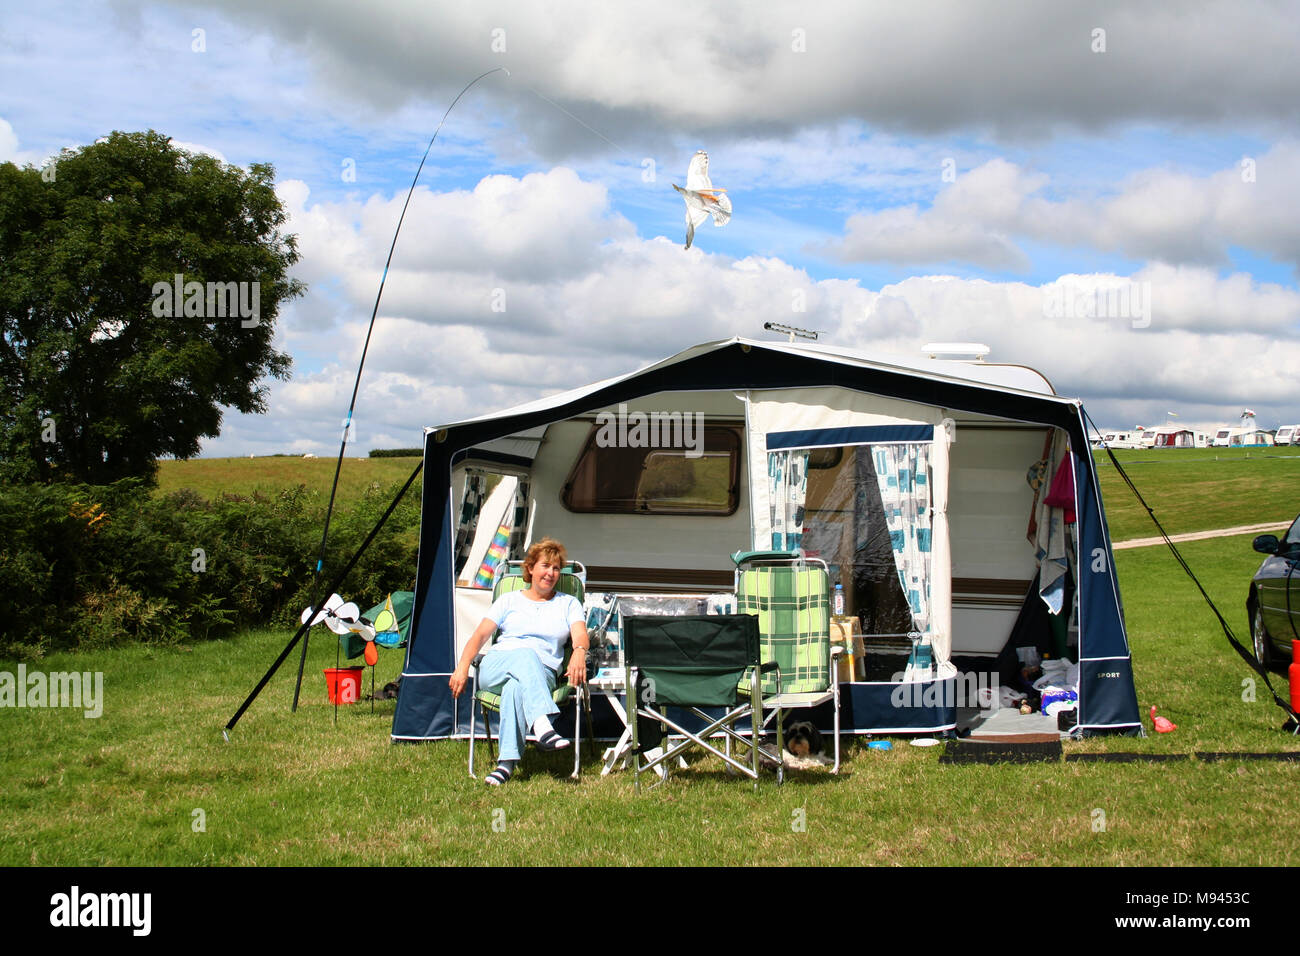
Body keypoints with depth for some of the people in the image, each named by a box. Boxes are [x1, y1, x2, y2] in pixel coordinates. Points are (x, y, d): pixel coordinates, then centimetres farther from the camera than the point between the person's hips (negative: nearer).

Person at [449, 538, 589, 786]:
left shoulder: (568, 604, 21)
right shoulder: (509, 600, 23)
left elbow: (581, 636, 2)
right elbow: (480, 635, 12)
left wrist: (579, 652, -24)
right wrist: (463, 666, -7)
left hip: (543, 674, 0)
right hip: (494, 668, 0)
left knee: (516, 686, -39)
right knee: (525, 654, -38)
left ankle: (507, 762, -45)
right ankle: (542, 726, -59)